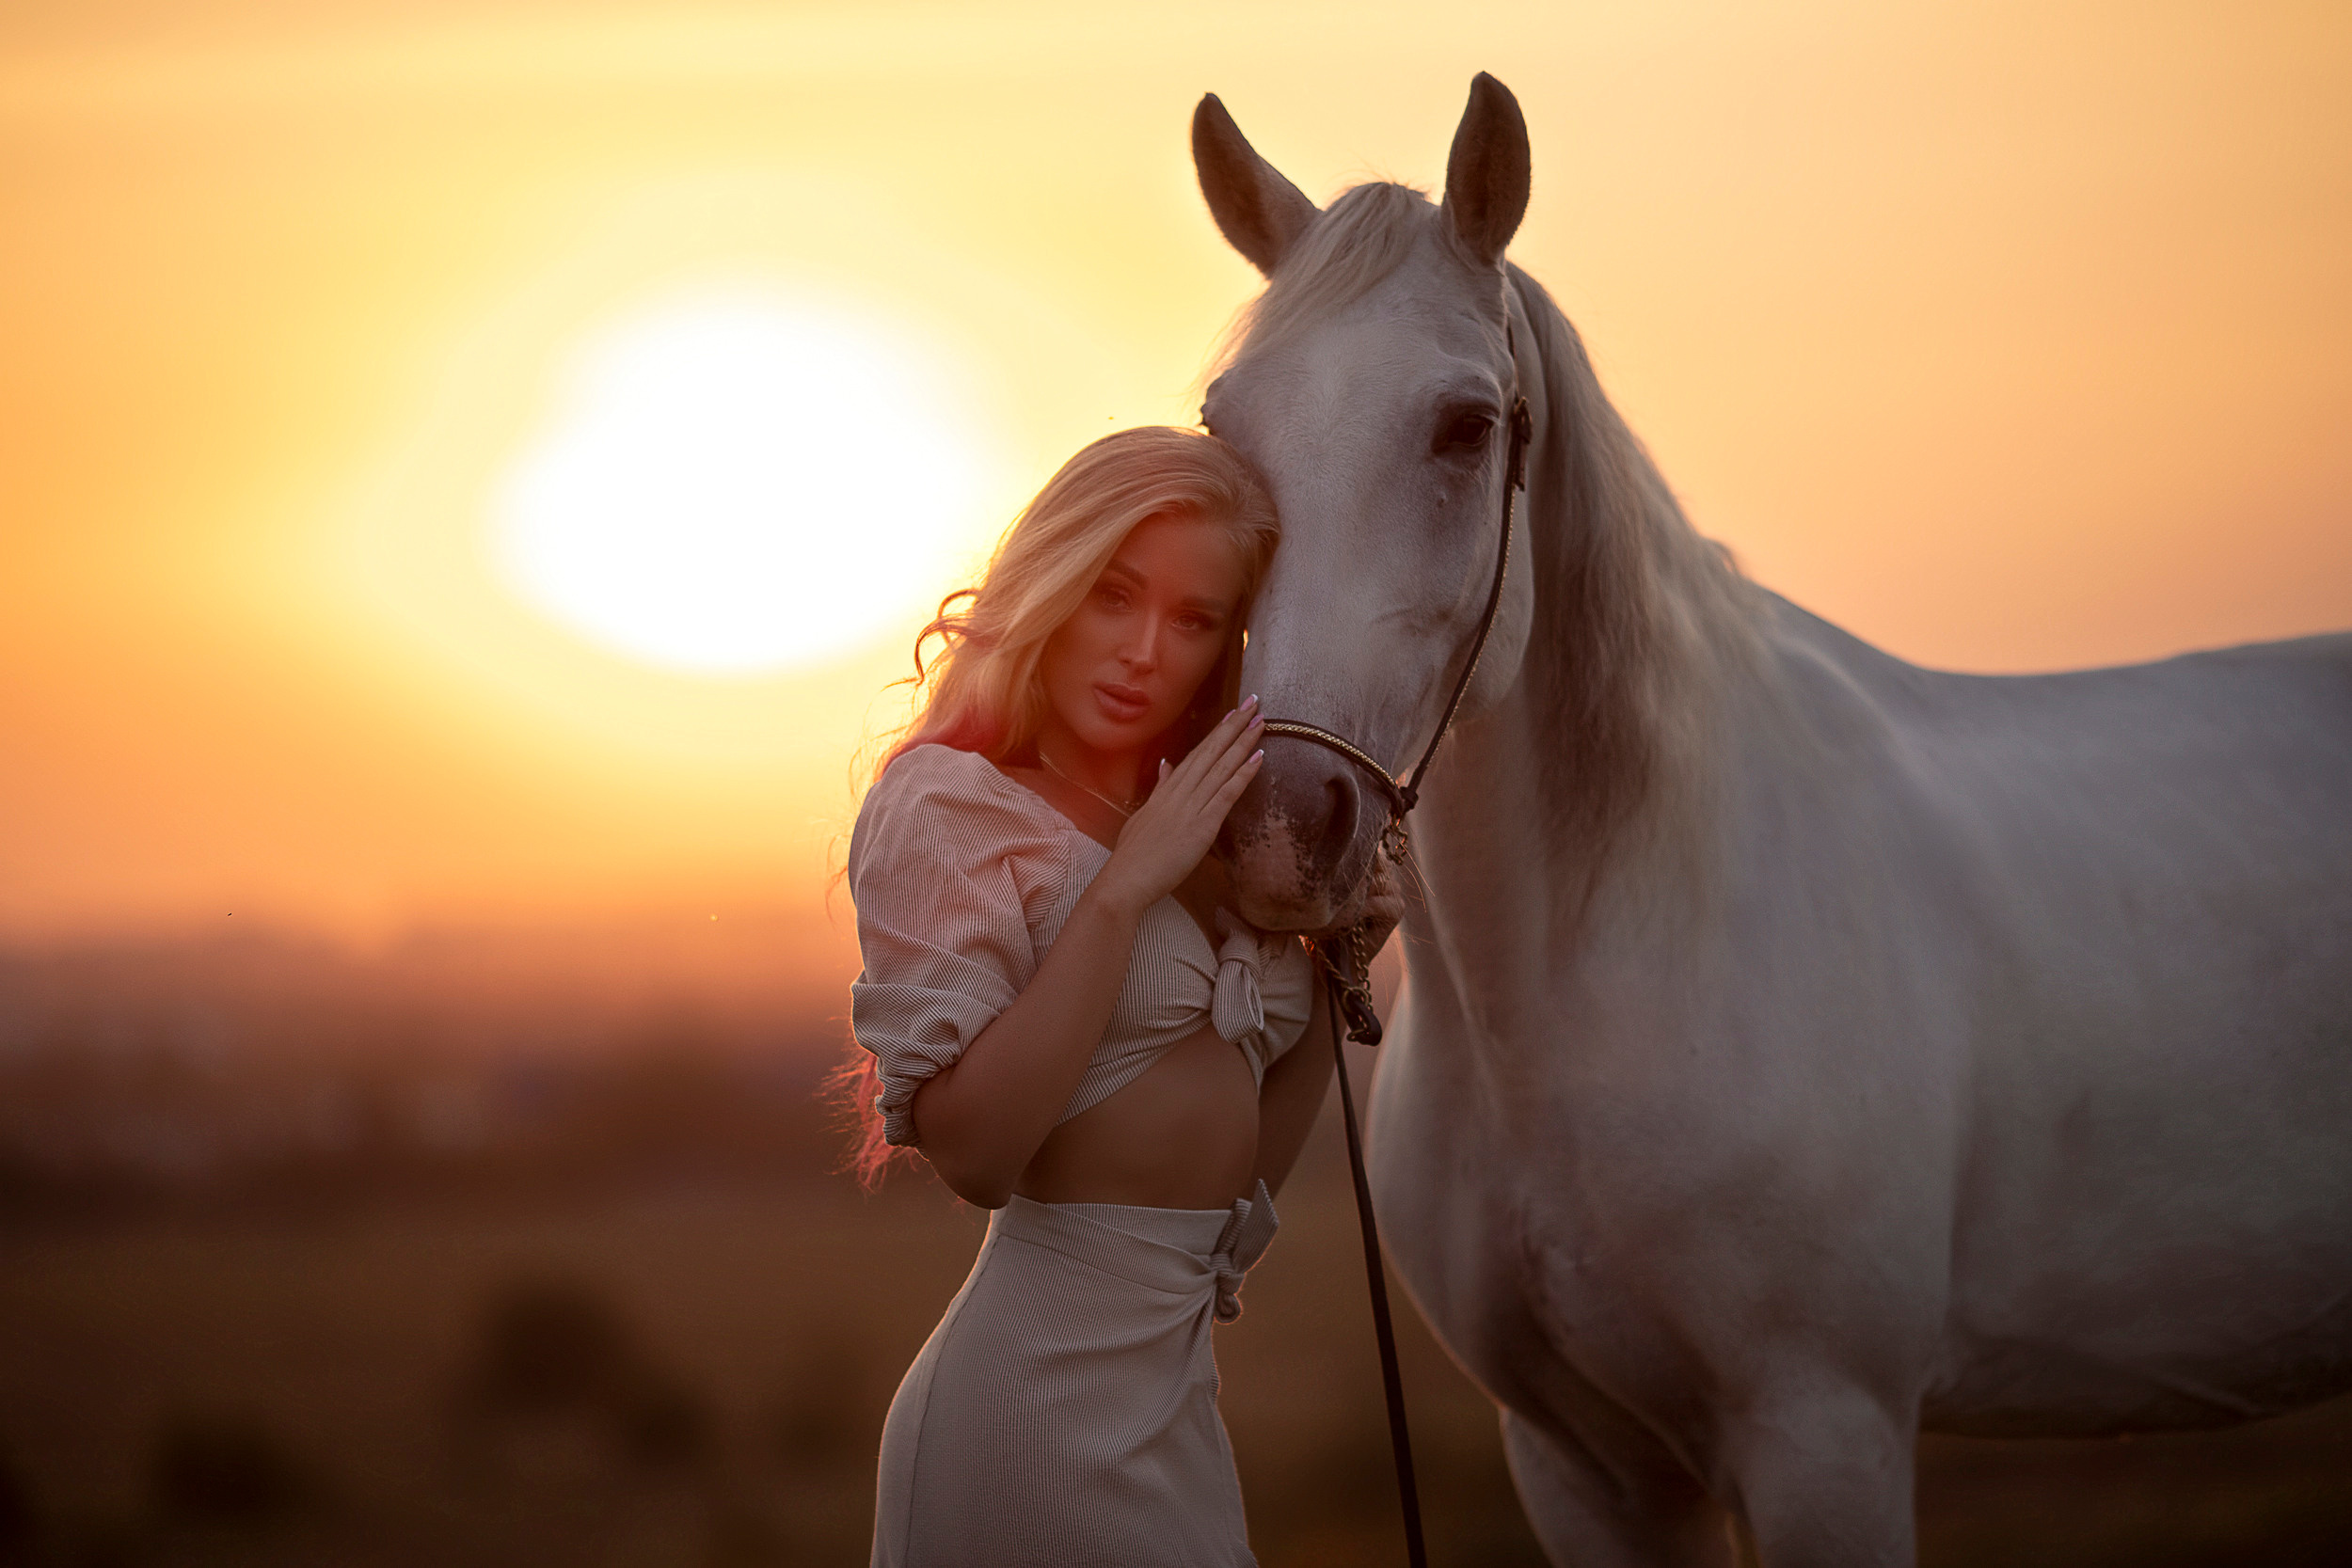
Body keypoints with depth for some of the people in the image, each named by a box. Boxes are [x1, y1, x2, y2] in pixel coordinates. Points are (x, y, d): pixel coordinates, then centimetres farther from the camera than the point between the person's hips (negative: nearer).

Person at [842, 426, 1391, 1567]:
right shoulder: (943, 804, -8)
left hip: (1179, 1384, 8)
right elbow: (974, 1151, -21)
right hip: (1046, 1378, -8)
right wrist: (1128, 885, -20)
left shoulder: (1204, 843, 14)